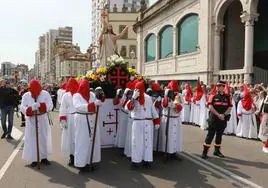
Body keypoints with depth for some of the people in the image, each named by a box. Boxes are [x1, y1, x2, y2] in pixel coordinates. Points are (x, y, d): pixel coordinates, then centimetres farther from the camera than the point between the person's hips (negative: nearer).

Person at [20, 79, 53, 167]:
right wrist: (31, 108, -28)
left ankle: (44, 157, 21)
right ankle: (34, 159, 12)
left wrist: (39, 105, -28)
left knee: (44, 138, 7)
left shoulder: (45, 94, -4)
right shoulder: (26, 95, 0)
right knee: (32, 139, 0)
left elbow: (50, 106, -13)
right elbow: (22, 108, -9)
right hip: (31, 121, 0)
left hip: (43, 120, 0)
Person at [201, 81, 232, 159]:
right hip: (214, 118, -3)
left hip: (223, 119, 3)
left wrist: (224, 115, -13)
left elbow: (230, 108, 2)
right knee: (210, 135, -2)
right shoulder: (213, 95, -3)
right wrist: (218, 115, -16)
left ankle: (217, 151, 25)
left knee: (219, 135, 12)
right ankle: (205, 151, 3)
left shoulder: (227, 97, 5)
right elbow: (210, 106, -10)